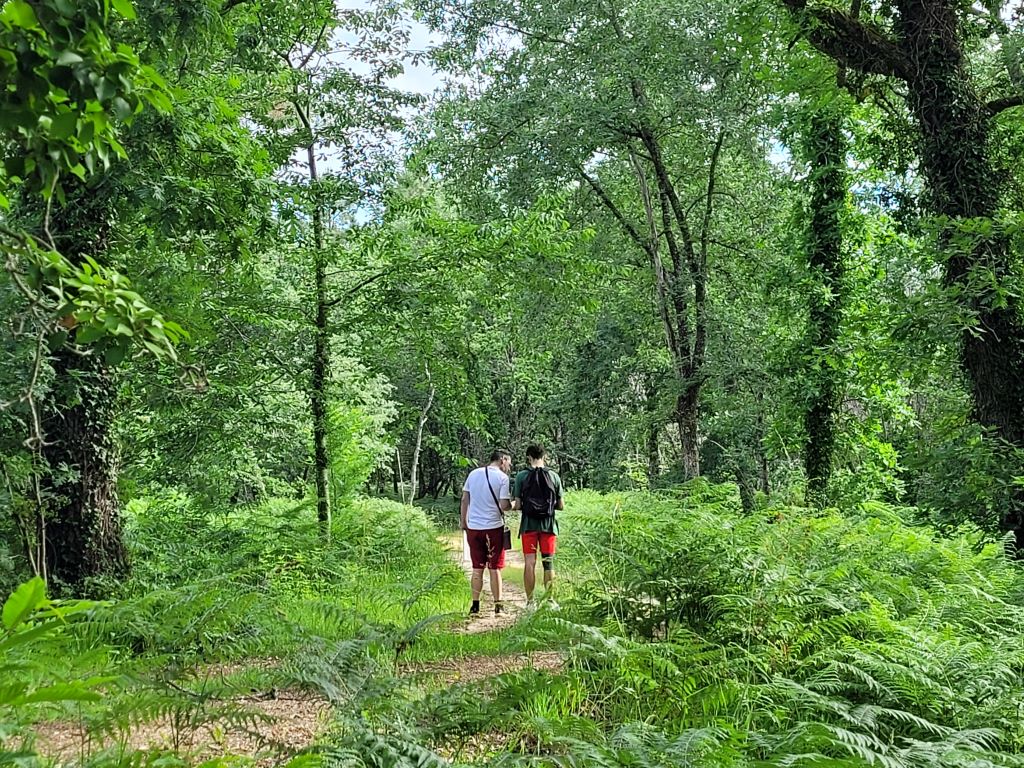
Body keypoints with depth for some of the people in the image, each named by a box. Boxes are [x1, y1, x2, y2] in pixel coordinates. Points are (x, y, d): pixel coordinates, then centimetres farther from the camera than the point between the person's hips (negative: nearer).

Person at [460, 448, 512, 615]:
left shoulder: (473, 474, 7)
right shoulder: (502, 477, -8)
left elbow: (464, 500, 9)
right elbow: (504, 506, -14)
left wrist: (463, 522, 17)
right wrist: (514, 505, 6)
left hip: (473, 527, 4)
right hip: (493, 527, -4)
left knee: (477, 569, 12)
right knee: (495, 569, 6)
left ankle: (475, 605, 13)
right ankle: (498, 605, 10)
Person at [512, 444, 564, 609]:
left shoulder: (521, 476, -4)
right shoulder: (554, 476, 1)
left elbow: (517, 505, -6)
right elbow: (561, 506, 3)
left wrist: (514, 504, 15)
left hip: (529, 524, -1)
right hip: (549, 524, 1)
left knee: (530, 563, 3)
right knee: (548, 563, 8)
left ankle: (530, 602, 5)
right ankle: (550, 600, 12)